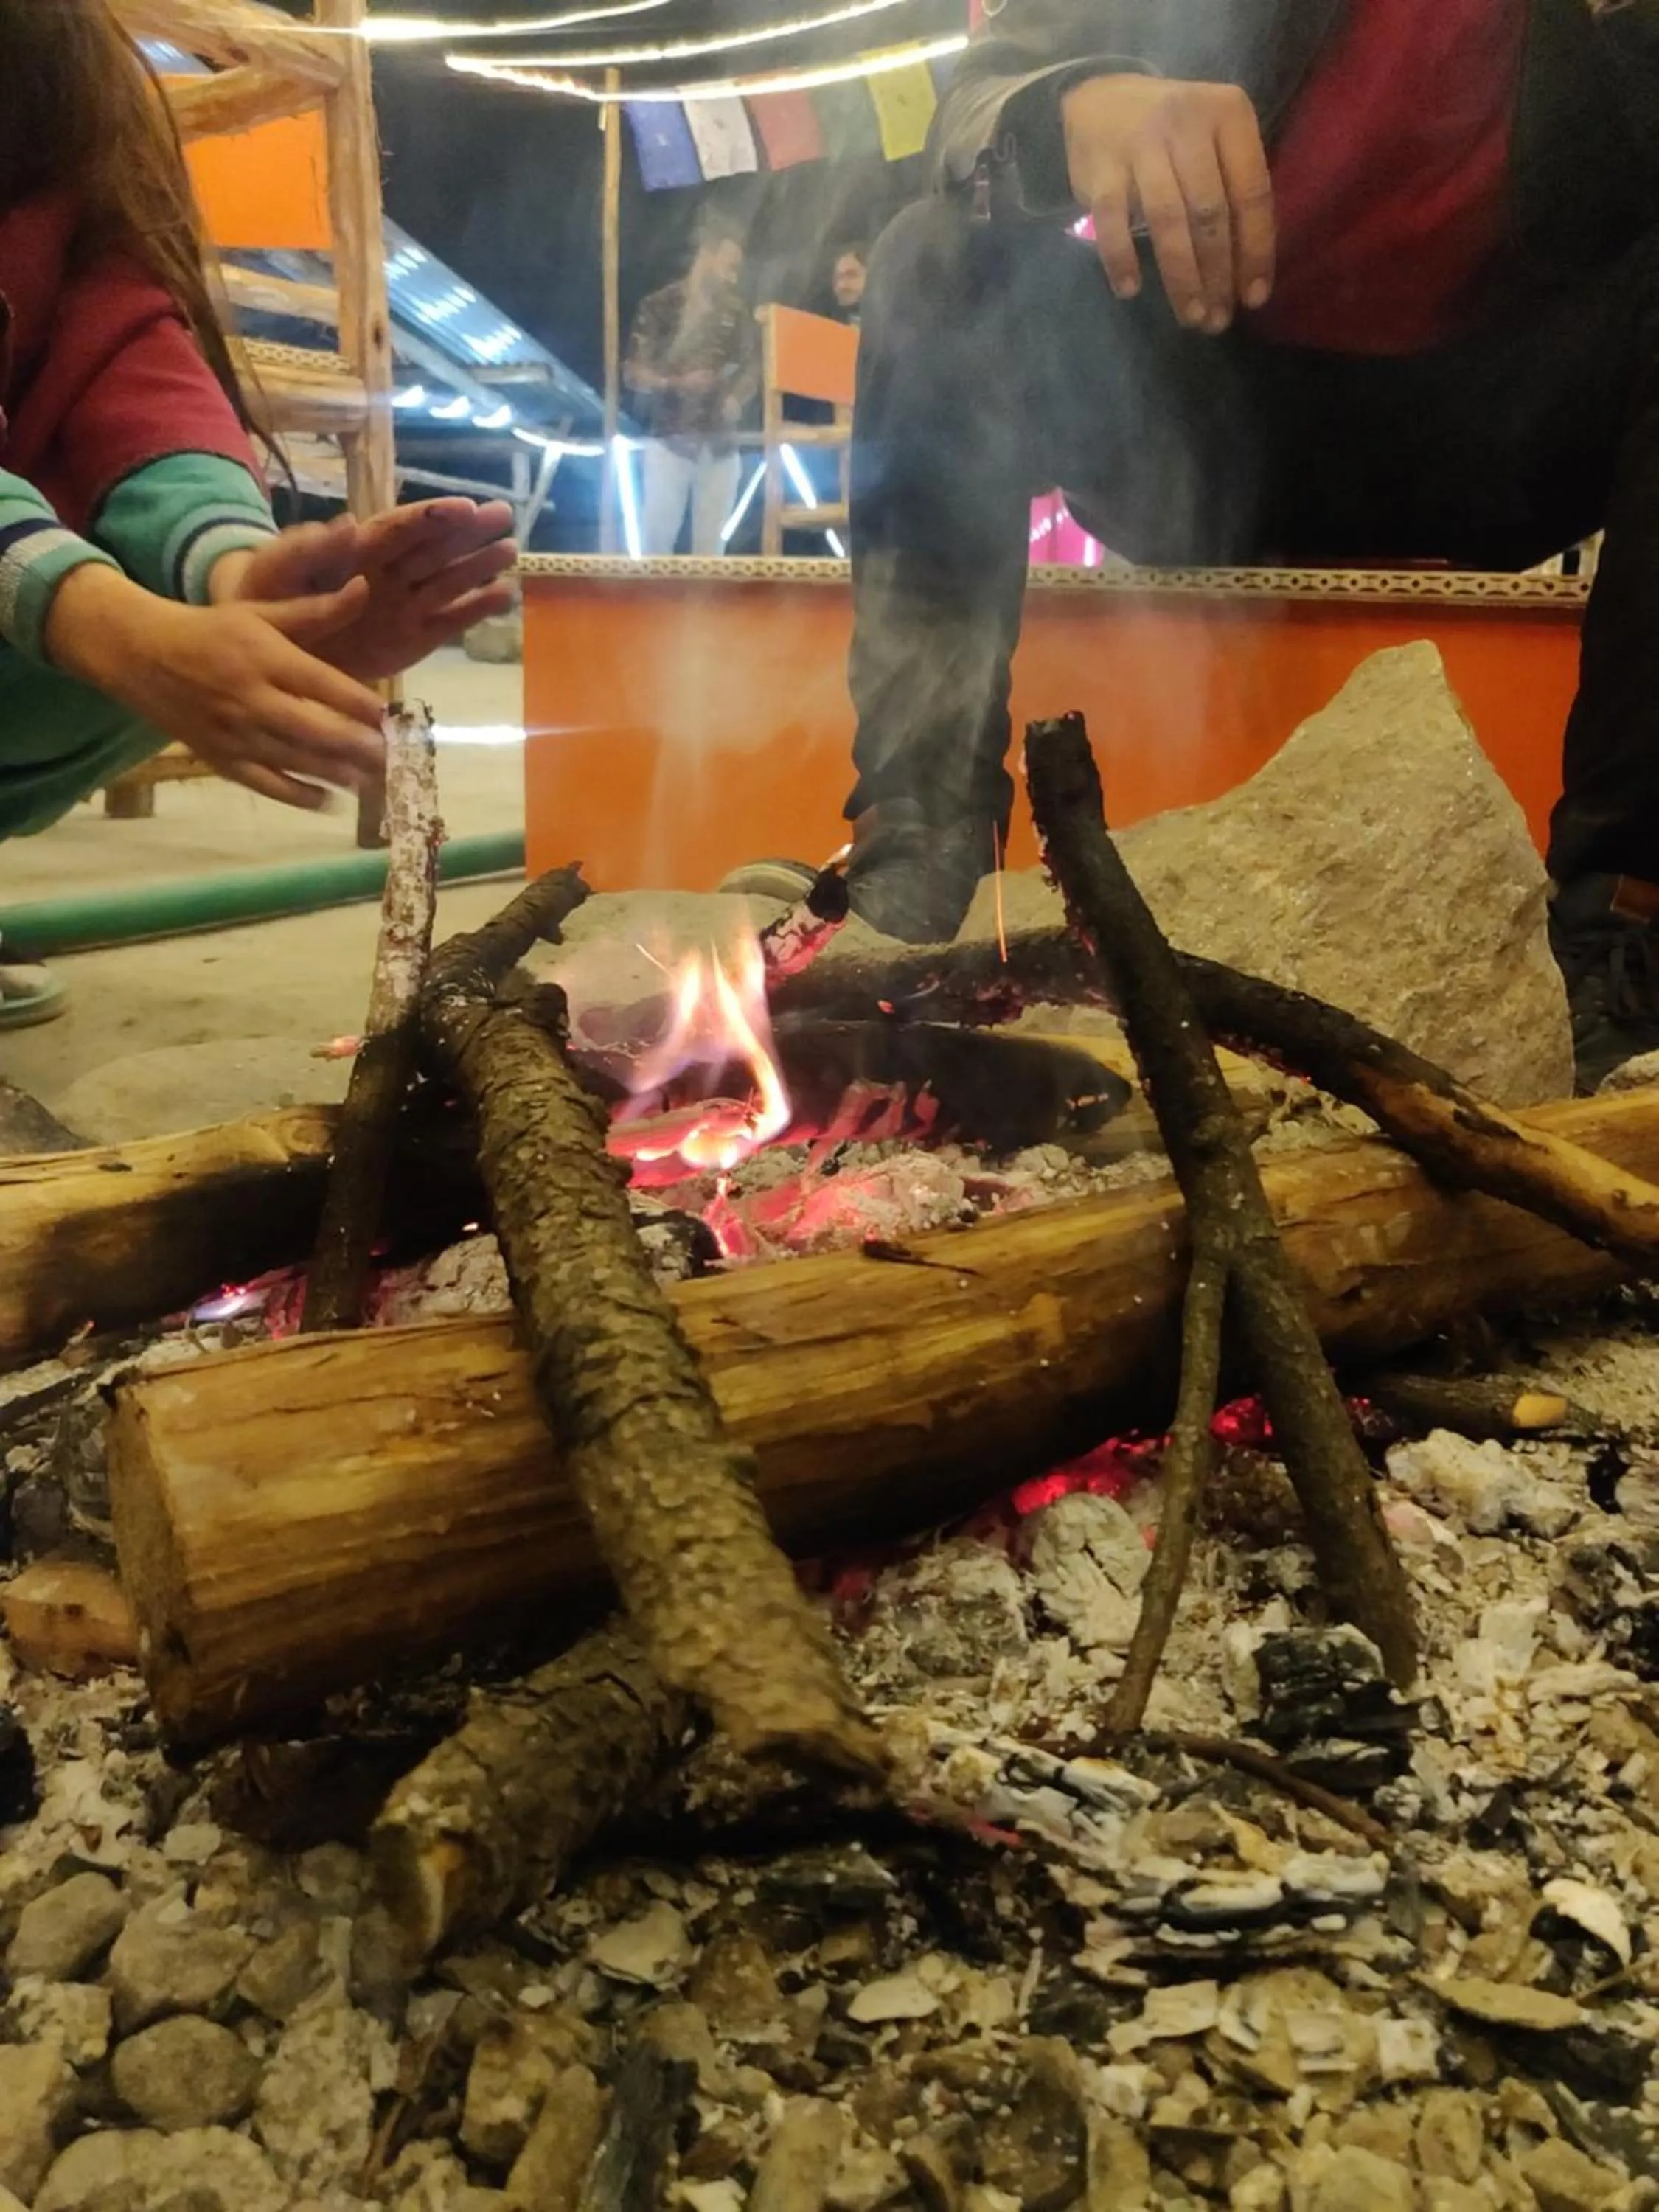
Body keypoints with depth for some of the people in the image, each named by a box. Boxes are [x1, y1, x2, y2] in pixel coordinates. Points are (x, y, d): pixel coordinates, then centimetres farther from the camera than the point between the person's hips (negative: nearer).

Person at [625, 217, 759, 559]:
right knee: (657, 536, -4)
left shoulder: (737, 310, 8)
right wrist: (676, 383, -21)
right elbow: (634, 374, -3)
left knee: (711, 541, 5)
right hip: (670, 441, -3)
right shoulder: (660, 306, -2)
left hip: (720, 444, 3)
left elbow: (752, 364, 15)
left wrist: (736, 398, -6)